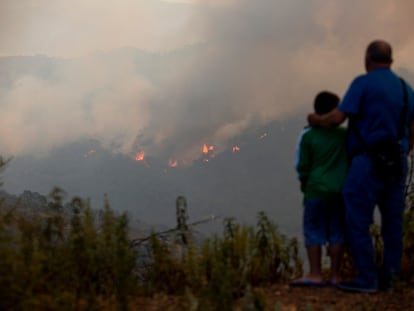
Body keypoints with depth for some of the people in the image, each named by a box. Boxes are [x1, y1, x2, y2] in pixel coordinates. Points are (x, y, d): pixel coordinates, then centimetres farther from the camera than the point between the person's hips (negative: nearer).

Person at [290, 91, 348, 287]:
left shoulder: (307, 135, -7)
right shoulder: (345, 134, 0)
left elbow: (302, 166, -4)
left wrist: (305, 185, 12)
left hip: (317, 190, -2)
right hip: (341, 190, 3)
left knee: (314, 232, 4)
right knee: (337, 232, 7)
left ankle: (315, 275, 1)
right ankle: (335, 275, 9)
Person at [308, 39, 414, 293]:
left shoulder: (363, 83, -7)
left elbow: (338, 117, -12)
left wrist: (317, 121, 7)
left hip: (369, 160, -7)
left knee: (359, 221, -3)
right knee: (393, 222, 9)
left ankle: (367, 278, -5)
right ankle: (389, 277, 12)